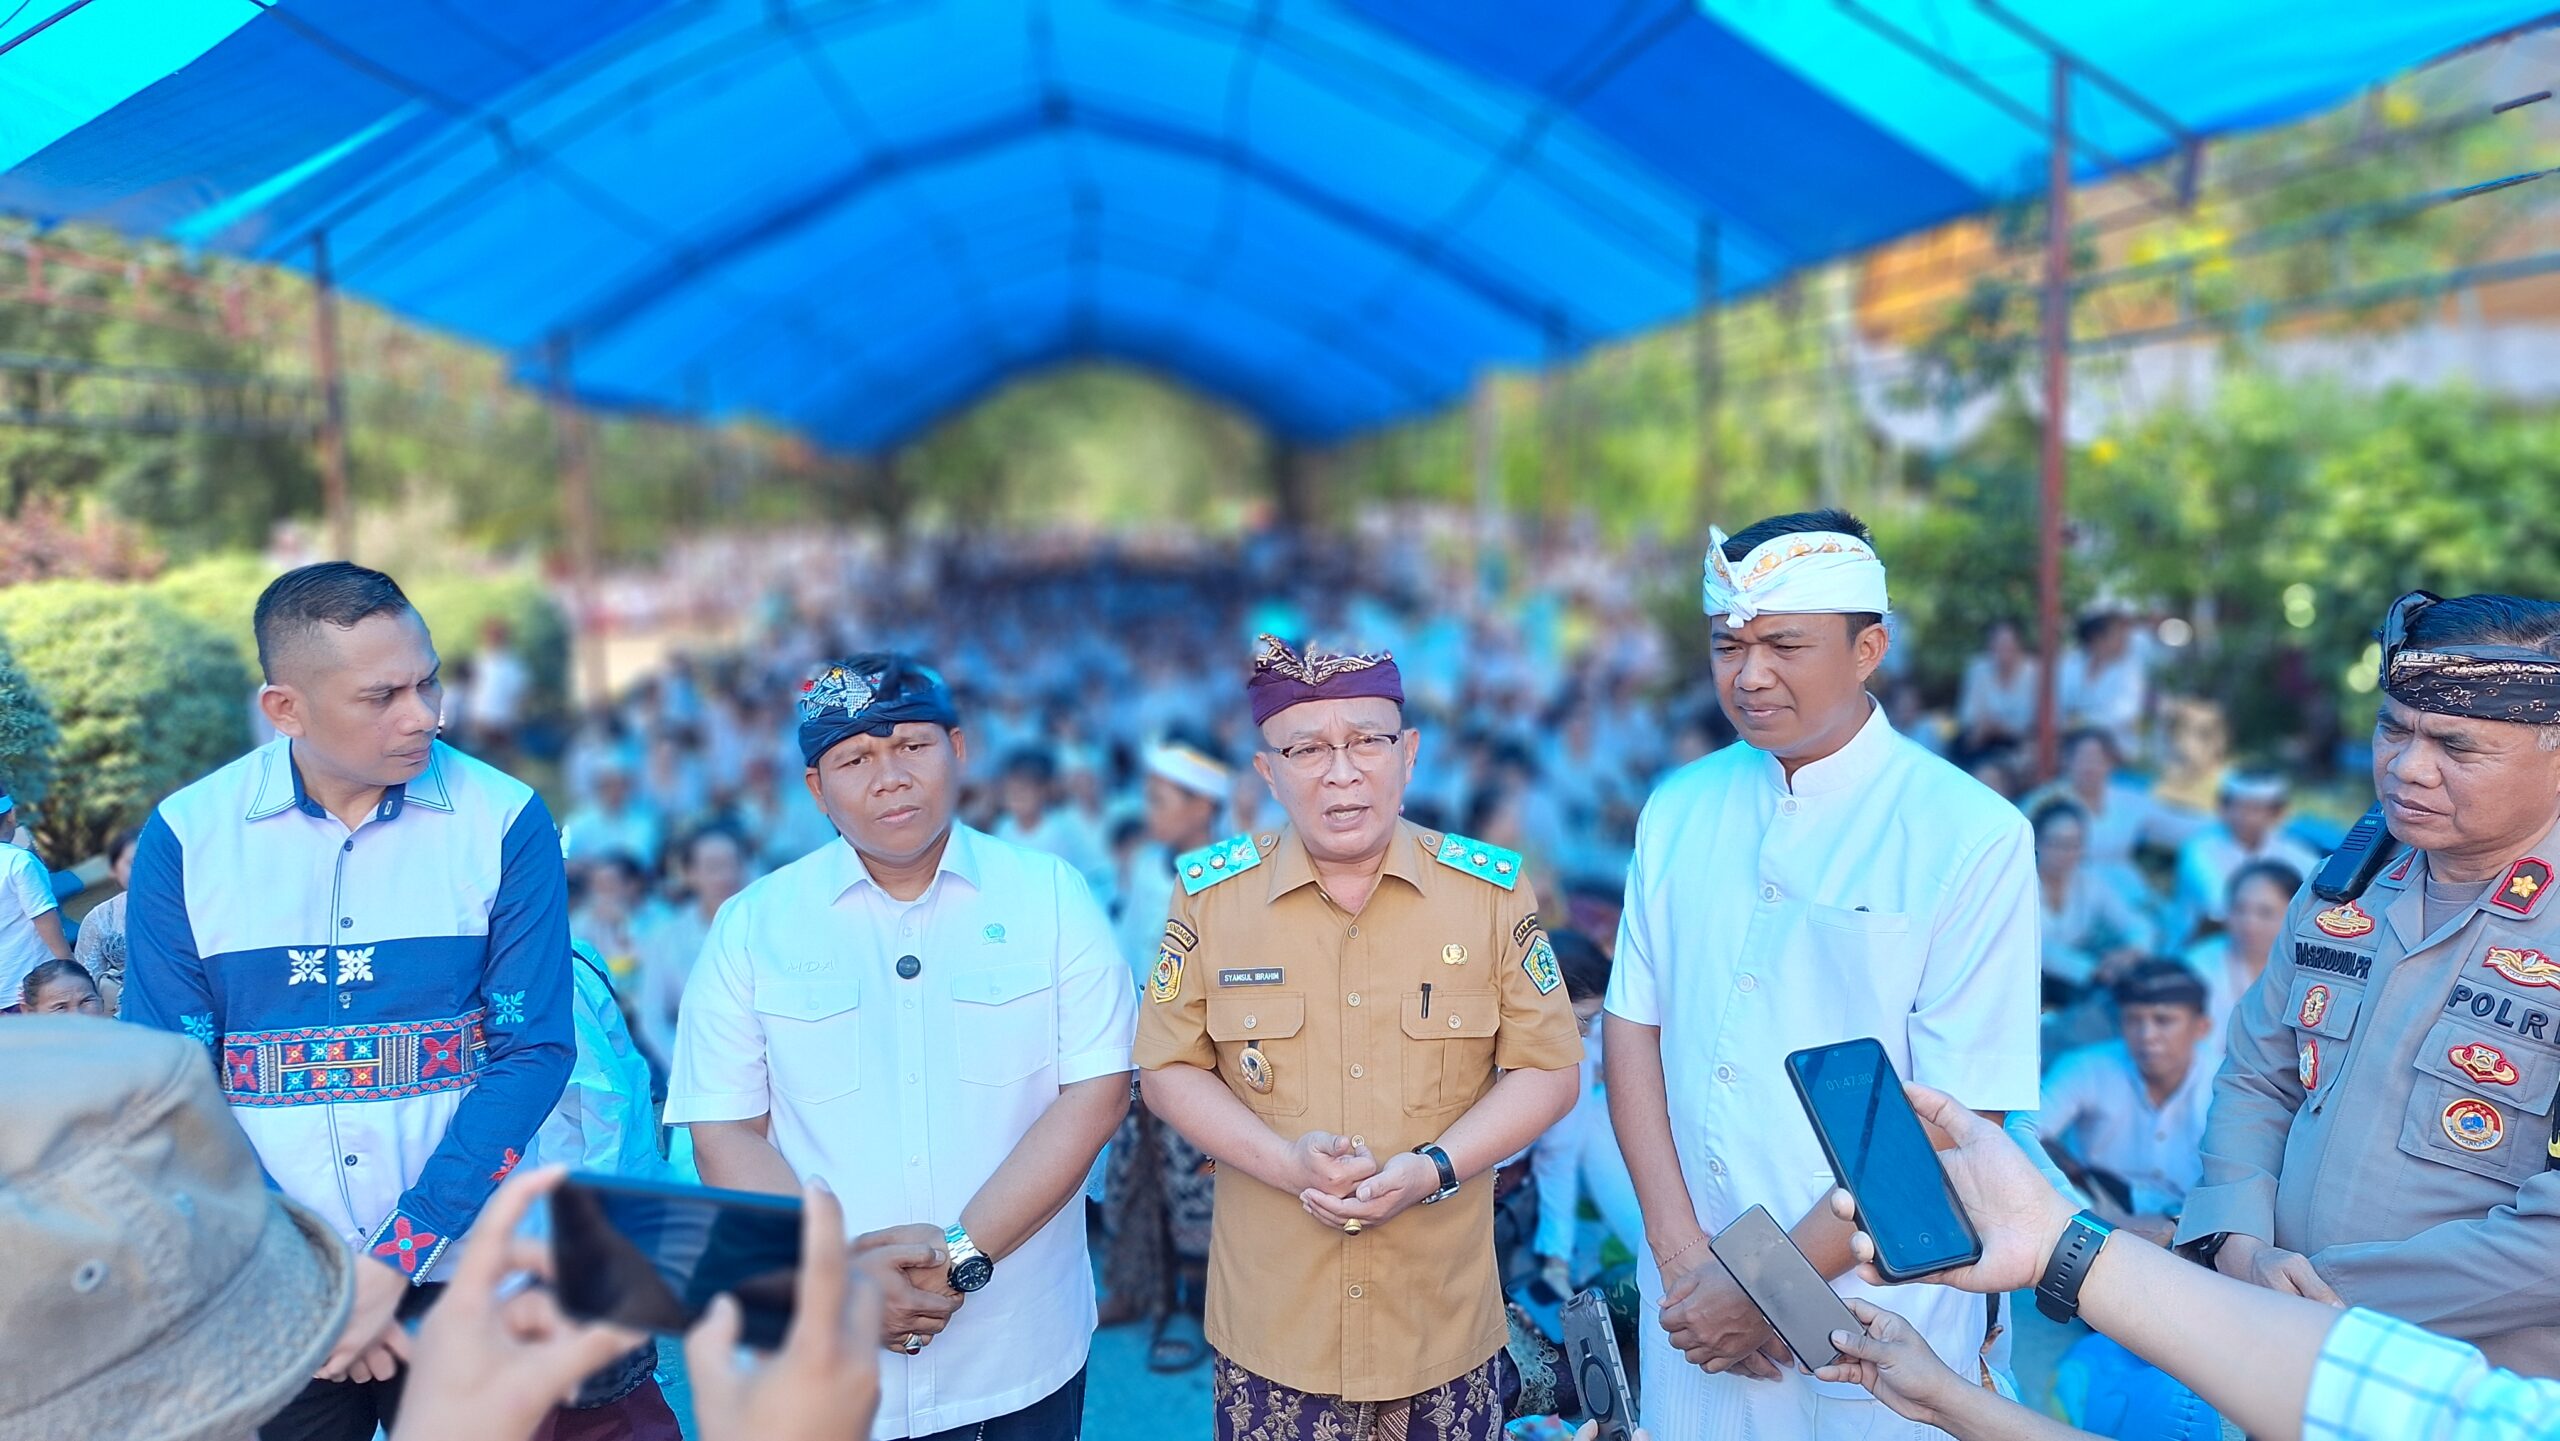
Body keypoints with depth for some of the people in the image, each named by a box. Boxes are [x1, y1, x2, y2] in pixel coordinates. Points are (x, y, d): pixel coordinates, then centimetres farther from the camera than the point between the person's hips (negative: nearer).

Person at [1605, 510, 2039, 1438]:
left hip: (1870, 1318, -3)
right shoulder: (1678, 810, 1)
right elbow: (1633, 1025, 1)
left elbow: (1954, 1117, -14)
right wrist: (1682, 1254, -9)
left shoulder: (1973, 837, -12)